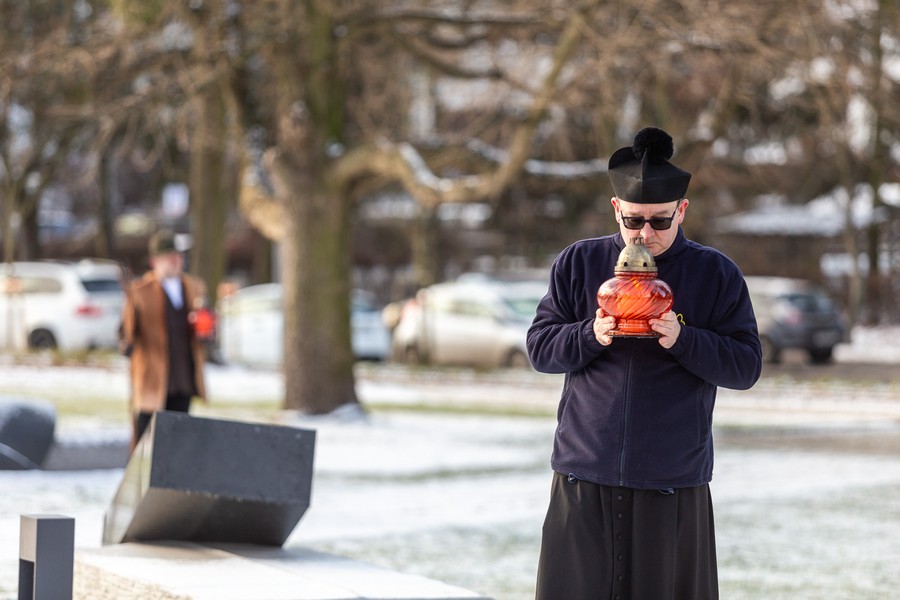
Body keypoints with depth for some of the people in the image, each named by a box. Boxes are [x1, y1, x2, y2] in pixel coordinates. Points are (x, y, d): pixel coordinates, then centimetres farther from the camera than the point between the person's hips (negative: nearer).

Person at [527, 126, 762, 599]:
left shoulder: (716, 274, 2)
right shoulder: (579, 263, 6)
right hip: (583, 478, 1)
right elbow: (540, 347, 5)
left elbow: (746, 366, -2)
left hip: (673, 487, -1)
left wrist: (682, 339, -18)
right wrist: (591, 336, -14)